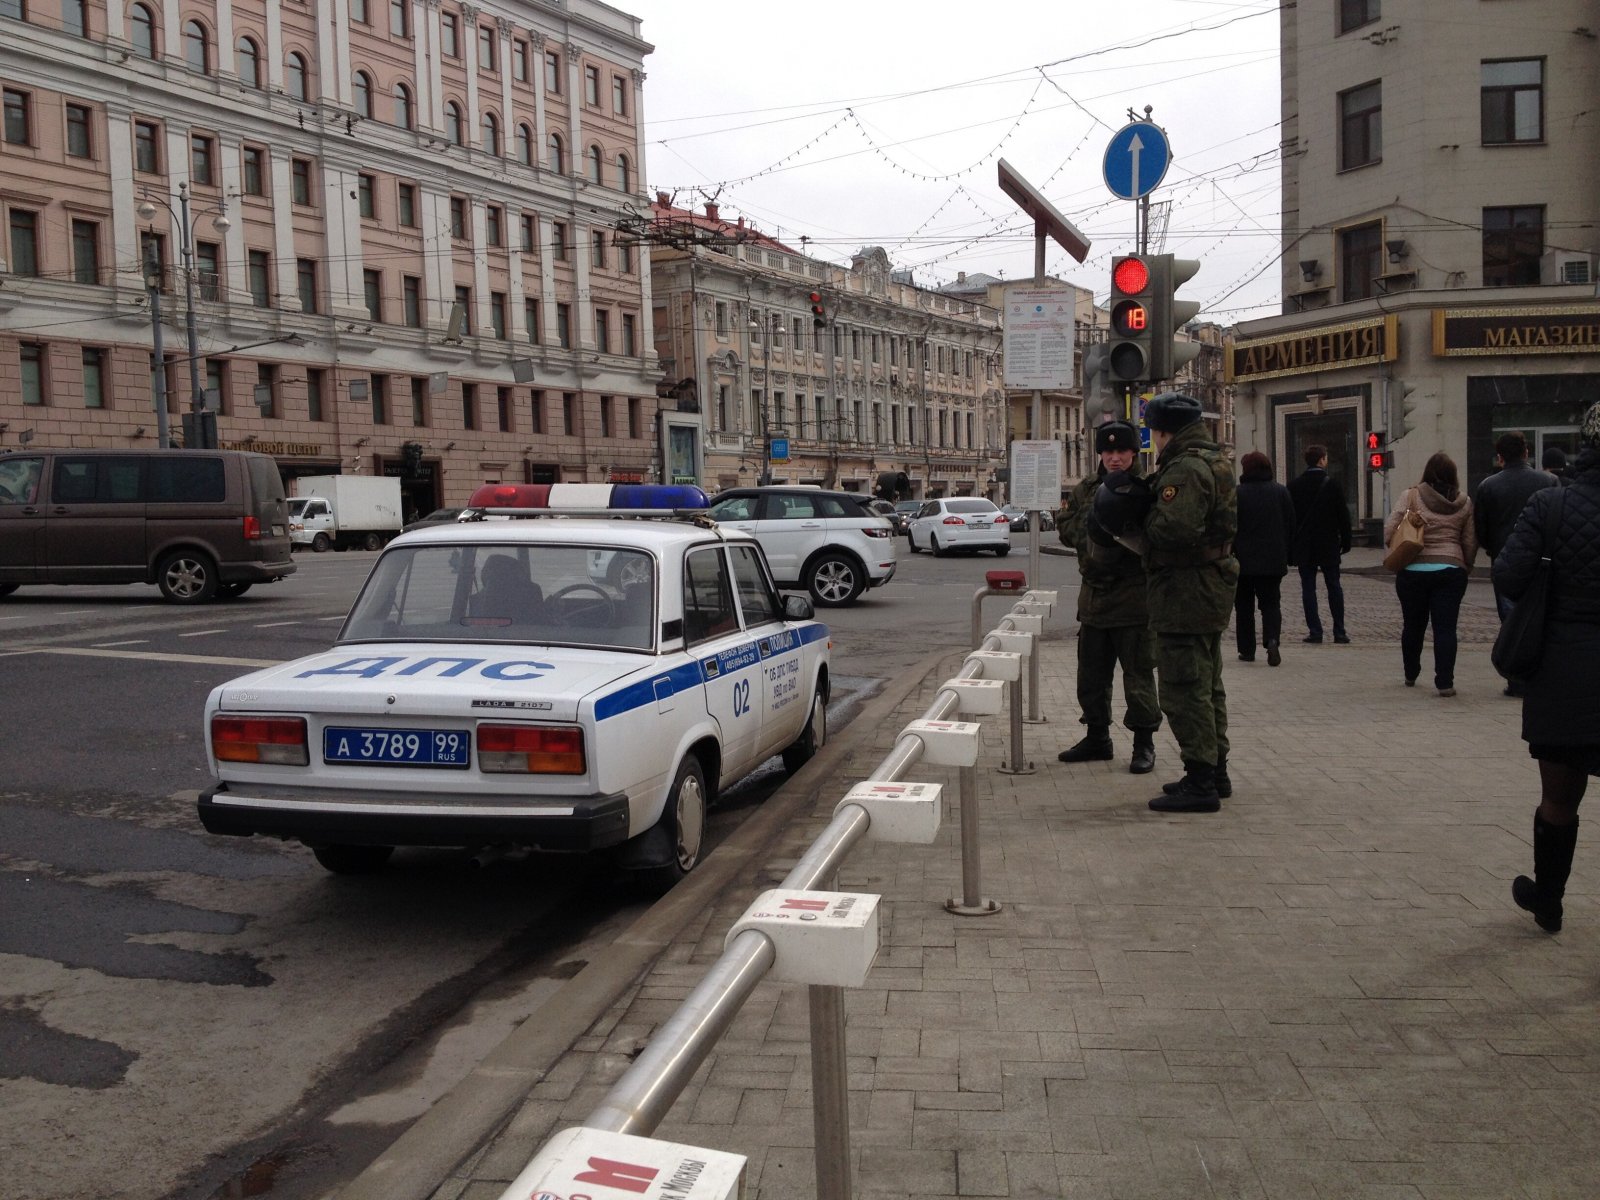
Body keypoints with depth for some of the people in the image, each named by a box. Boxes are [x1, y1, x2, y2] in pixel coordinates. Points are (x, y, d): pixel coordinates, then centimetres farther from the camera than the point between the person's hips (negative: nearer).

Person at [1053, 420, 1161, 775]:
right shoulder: (1085, 490, 11)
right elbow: (1063, 526, 6)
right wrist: (1094, 530, -9)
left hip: (1134, 595, -6)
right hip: (1094, 592, 6)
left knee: (1138, 672, 1)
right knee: (1092, 672, 14)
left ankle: (1144, 742, 11)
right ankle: (1097, 737, 28)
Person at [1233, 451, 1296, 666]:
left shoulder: (1237, 494, -9)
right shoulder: (1281, 491, 1)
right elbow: (1291, 526, 6)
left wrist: (1231, 552, 3)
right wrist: (1283, 551, 15)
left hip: (1244, 559, -2)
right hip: (1274, 559, 2)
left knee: (1244, 605, 9)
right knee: (1270, 602, 8)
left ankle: (1247, 650, 10)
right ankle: (1272, 639, -15)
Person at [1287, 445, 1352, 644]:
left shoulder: (1294, 486, -1)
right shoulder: (1332, 484, -5)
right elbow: (1343, 515, -3)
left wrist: (1290, 548, 6)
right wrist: (1346, 541, 5)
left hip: (1303, 547, 0)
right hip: (1329, 545, 0)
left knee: (1308, 588, 2)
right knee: (1334, 586, 7)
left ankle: (1315, 631, -1)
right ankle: (1339, 632, 6)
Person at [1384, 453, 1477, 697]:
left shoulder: (1411, 496, -1)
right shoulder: (1464, 503, 6)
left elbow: (1389, 531, -8)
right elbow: (1470, 543, 8)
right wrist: (1465, 567, 21)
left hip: (1413, 570, 0)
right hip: (1451, 571, 0)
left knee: (1413, 626, 14)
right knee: (1445, 627, 0)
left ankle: (1410, 675, 30)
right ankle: (1445, 682, -6)